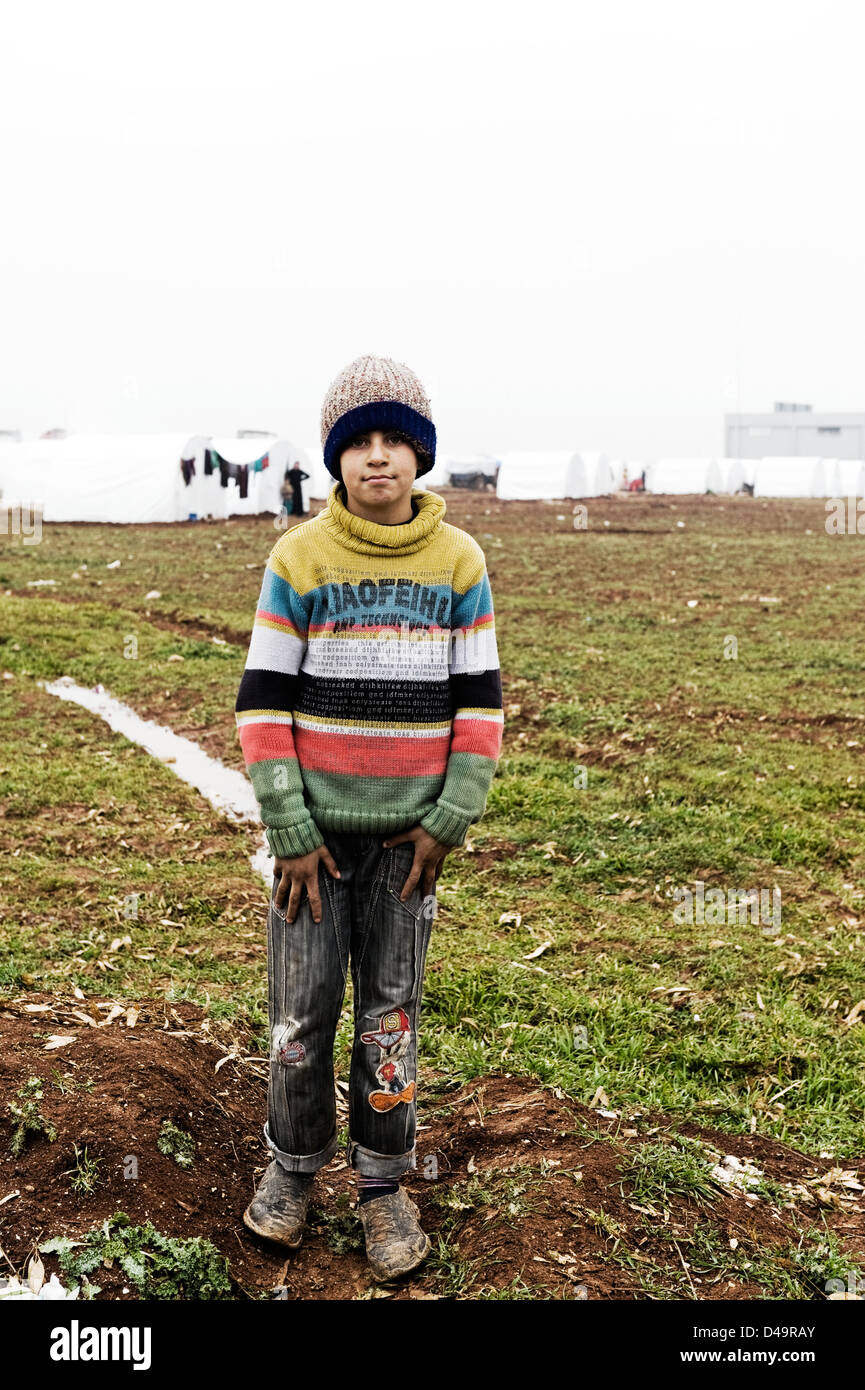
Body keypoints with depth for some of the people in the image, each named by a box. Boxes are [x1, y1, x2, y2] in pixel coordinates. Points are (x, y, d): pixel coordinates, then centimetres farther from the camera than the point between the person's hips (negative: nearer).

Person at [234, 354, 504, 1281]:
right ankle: (293, 1161, 30)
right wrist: (290, 833, -9)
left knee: (391, 1013, 9)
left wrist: (449, 822, -5)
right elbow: (262, 700, -5)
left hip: (409, 830, 1)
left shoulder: (459, 562, -1)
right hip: (316, 826, -1)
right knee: (301, 1010, 7)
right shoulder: (298, 559, -5)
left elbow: (479, 700, 2)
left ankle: (383, 1184, 27)